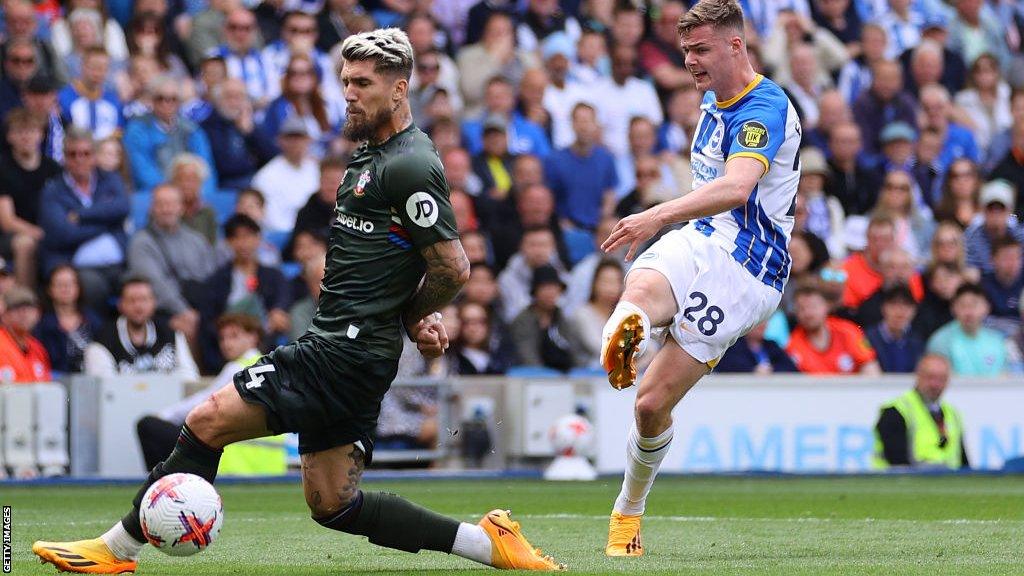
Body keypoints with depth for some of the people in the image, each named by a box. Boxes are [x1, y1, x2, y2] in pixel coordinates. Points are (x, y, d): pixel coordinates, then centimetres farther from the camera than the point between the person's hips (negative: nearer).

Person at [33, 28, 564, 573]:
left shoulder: (409, 166, -14)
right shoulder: (370, 152, 17)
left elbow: (453, 267, -17)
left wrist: (406, 318, -1)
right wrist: (418, 317, 12)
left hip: (347, 349, -11)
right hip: (335, 344, 11)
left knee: (207, 422, -10)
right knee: (332, 504, 10)